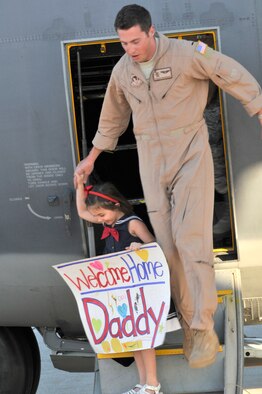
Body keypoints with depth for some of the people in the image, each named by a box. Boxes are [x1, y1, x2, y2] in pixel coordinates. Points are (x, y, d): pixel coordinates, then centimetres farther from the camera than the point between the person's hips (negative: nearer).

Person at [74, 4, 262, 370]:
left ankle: (204, 328, -9)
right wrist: (91, 158, 27)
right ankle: (189, 321, 13)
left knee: (191, 238, -16)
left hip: (191, 155, -4)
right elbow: (112, 118, 21)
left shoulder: (184, 54, -12)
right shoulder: (122, 71, 5)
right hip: (152, 163, 5)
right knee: (169, 245, 1)